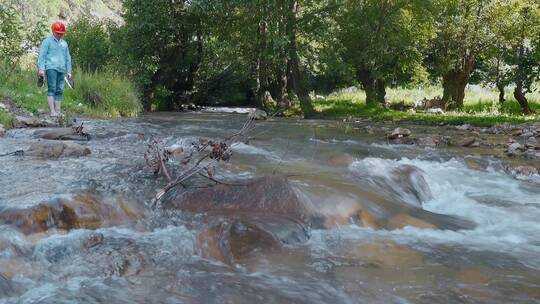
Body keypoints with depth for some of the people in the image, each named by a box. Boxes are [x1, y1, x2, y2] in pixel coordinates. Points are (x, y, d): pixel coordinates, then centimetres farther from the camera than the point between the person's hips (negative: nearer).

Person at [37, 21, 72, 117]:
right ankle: (52, 111, -17)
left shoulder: (64, 43, 22)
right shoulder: (47, 41, 5)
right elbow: (42, 55, -1)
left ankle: (58, 112, 2)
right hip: (51, 68, -5)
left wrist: (69, 71, 18)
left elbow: (68, 58, 25)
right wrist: (41, 68, -11)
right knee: (51, 89, -13)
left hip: (61, 70, 5)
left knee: (59, 91, 1)